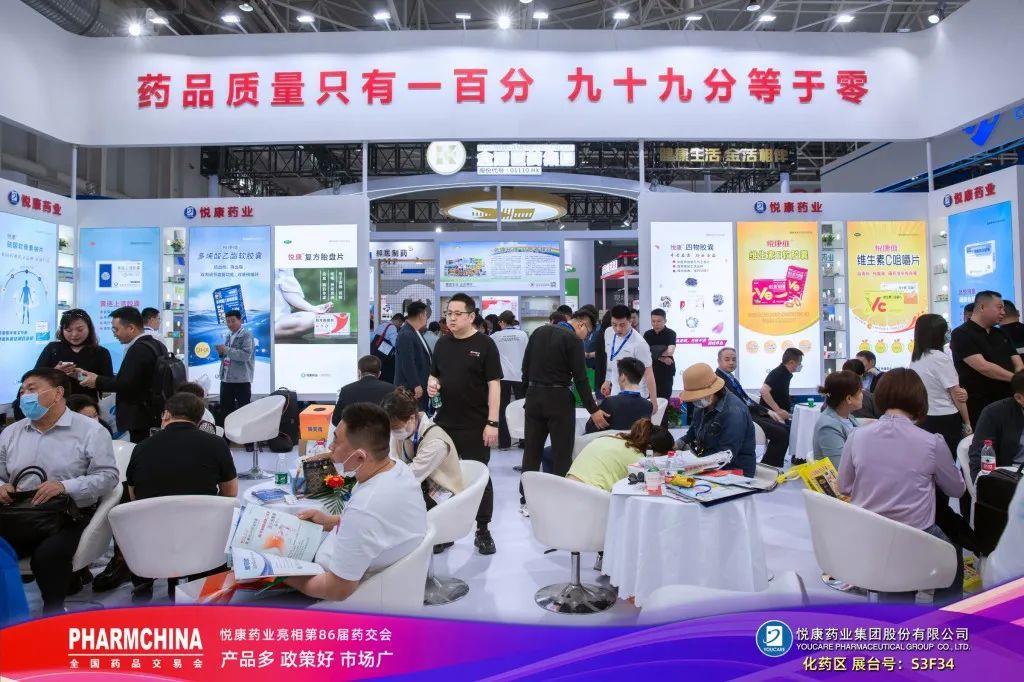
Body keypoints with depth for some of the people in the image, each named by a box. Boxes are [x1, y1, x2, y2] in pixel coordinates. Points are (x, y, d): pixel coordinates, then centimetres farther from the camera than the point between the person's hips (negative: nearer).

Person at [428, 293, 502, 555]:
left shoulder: (484, 344, -7)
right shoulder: (442, 343, 9)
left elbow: (494, 384, -10)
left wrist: (492, 422, -16)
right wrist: (432, 383, -5)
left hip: (475, 425, -5)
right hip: (444, 422, 5)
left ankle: (483, 531, 19)